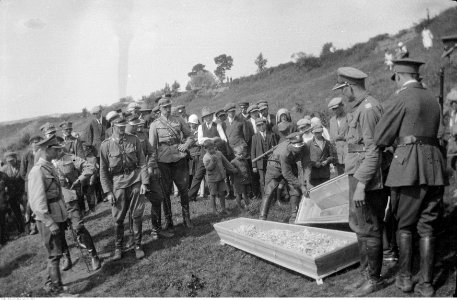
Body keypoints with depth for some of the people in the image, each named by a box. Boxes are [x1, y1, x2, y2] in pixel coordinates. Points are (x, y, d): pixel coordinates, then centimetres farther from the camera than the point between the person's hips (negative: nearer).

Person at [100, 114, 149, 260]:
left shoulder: (134, 140, 1)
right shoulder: (106, 145, -3)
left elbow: (142, 162, 4)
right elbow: (103, 170, 2)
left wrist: (144, 182, -4)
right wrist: (108, 191, -3)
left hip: (135, 181, 1)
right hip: (118, 183, -1)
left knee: (137, 216, 5)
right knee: (118, 218, 4)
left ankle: (137, 245, 21)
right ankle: (118, 247, 23)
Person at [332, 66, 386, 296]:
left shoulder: (368, 109, -17)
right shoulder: (358, 108, 13)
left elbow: (373, 151, -21)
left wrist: (361, 185, -23)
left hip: (367, 179, -10)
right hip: (357, 175, 10)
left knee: (369, 229, 1)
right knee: (359, 226, 17)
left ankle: (374, 279, 15)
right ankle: (365, 274, 30)